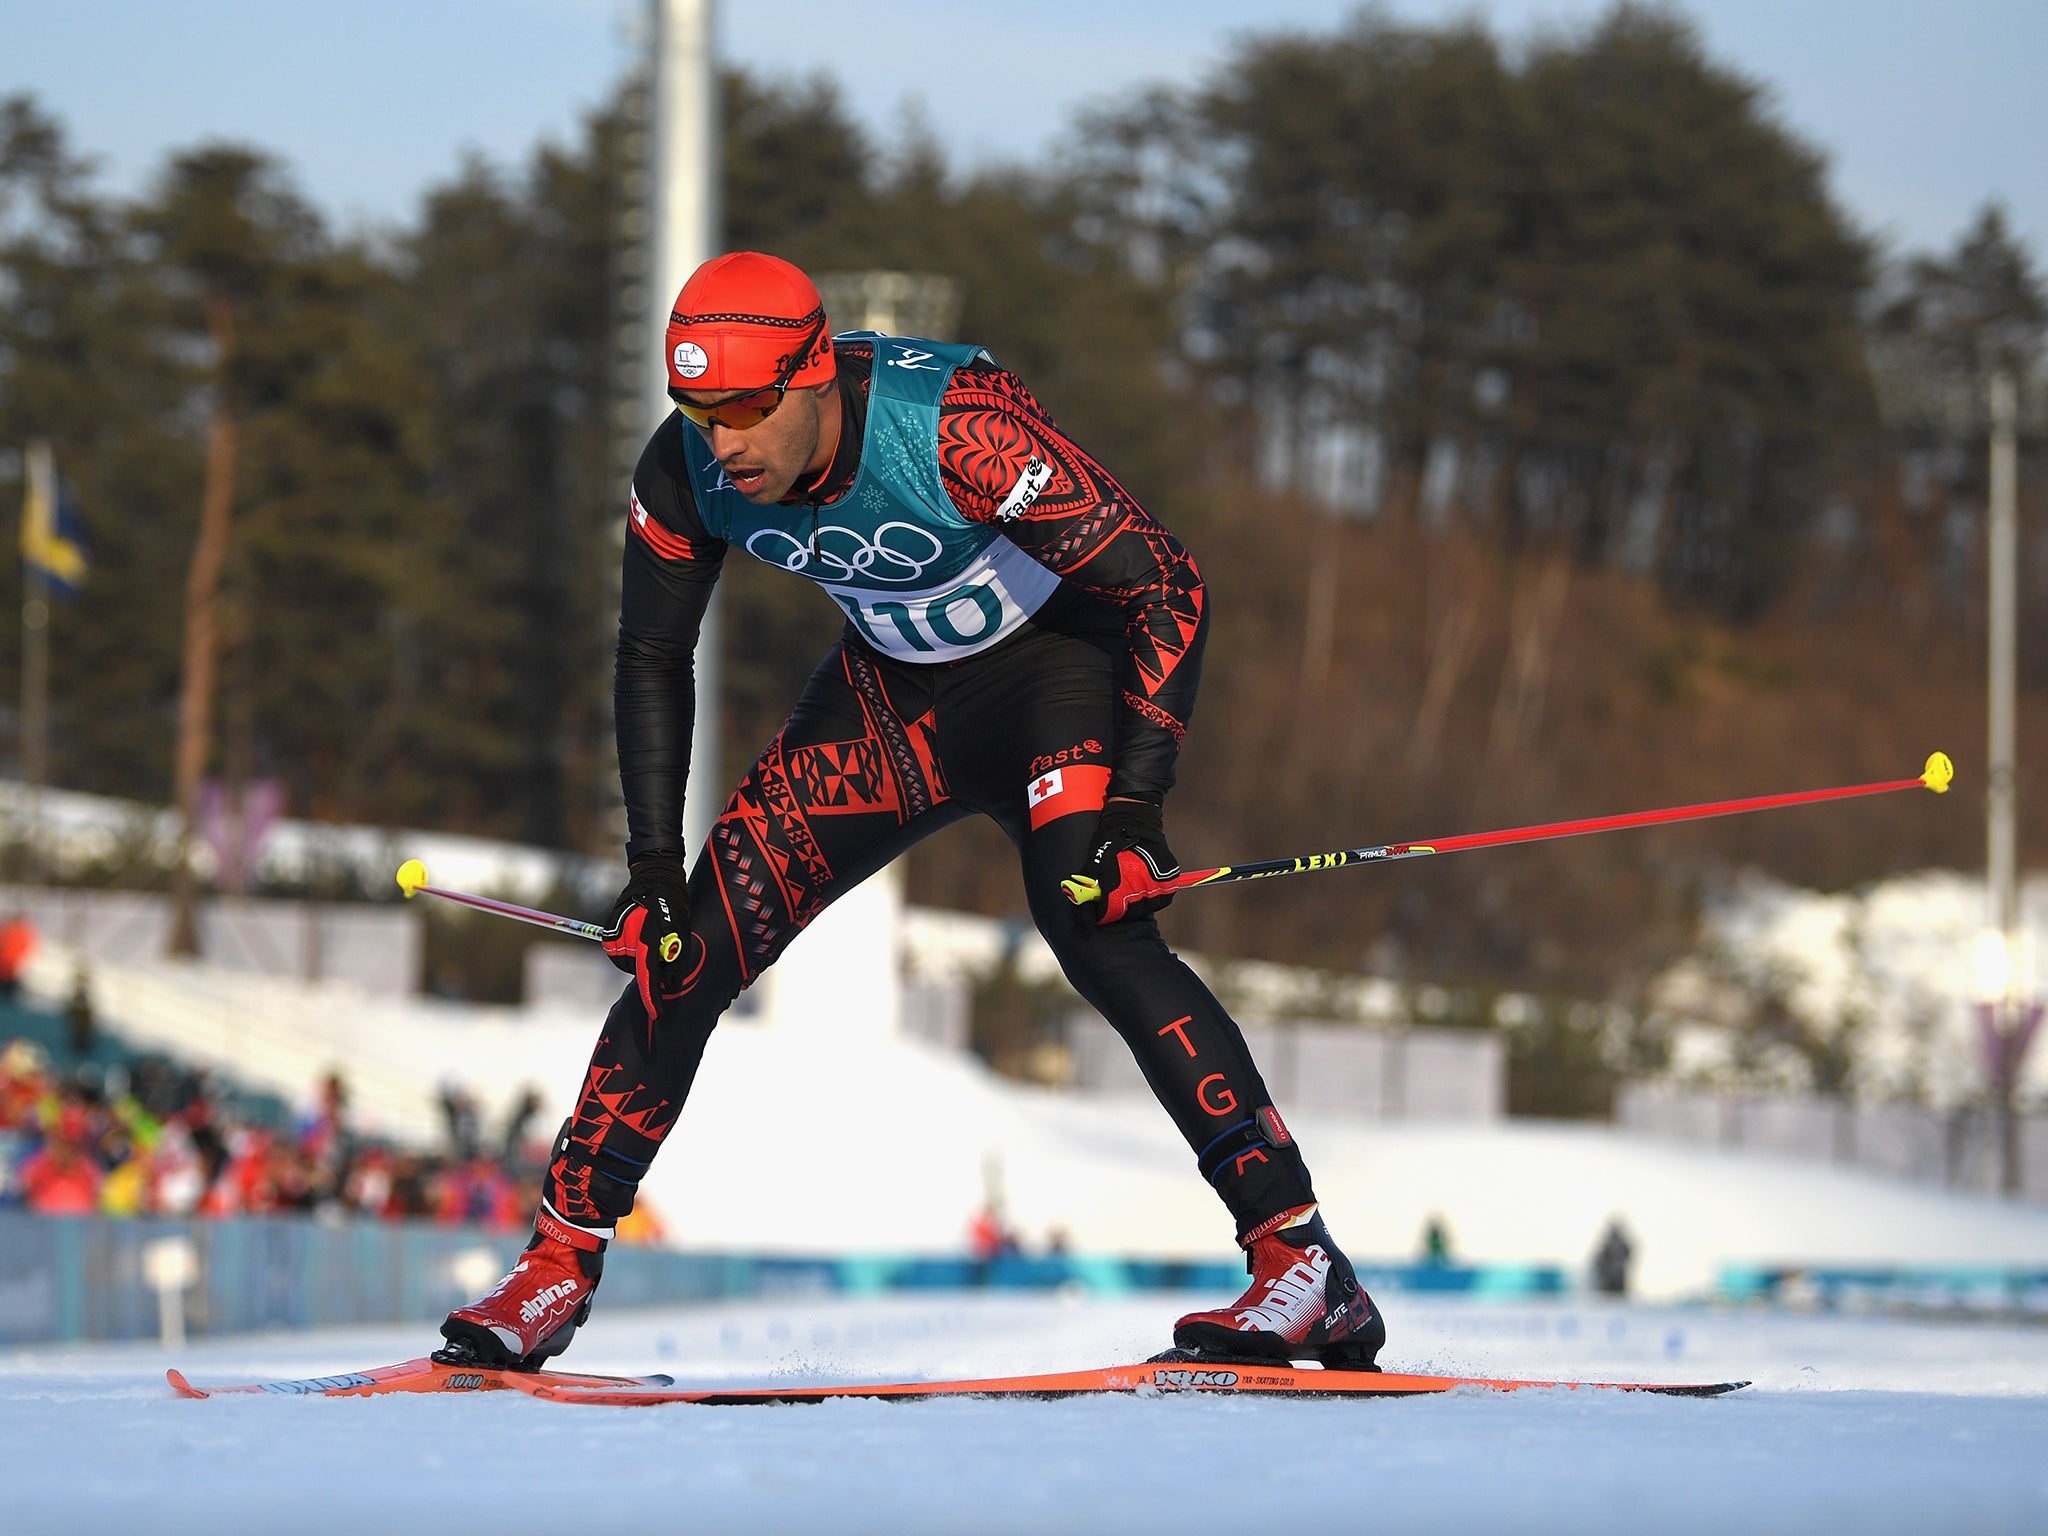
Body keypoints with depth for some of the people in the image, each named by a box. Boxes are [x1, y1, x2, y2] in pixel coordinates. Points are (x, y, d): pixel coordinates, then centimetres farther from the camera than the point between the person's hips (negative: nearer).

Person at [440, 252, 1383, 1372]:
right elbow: (653, 659, 0)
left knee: (1091, 924, -29)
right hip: (893, 689, 5)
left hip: (1061, 661, -5)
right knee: (688, 944, -4)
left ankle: (1301, 1259, -29)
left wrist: (1134, 806, -33)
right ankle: (559, 1266, 9)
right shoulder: (686, 473, -18)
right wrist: (653, 863, -5)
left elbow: (1167, 587, -28)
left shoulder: (957, 428, -34)